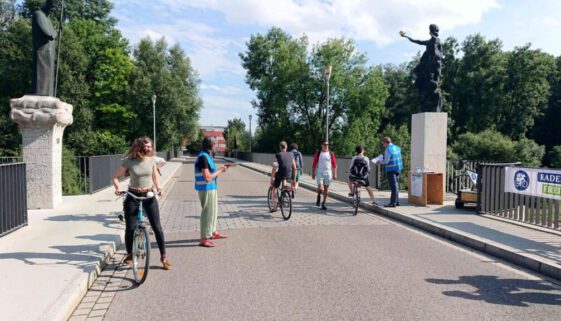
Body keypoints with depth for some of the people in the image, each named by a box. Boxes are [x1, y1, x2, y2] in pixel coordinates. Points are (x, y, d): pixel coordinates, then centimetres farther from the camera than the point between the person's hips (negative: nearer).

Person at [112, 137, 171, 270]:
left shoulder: (151, 159, -2)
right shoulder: (129, 161, -8)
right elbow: (115, 176, 1)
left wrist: (159, 188, -5)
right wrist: (117, 188, -17)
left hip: (149, 195, 1)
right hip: (133, 196, -1)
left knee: (157, 227, -3)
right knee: (130, 228, 2)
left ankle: (163, 256, 7)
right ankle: (129, 254, 27)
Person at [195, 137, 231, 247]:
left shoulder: (207, 156, 11)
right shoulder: (203, 157, -20)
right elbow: (207, 178, -24)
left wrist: (220, 169, 9)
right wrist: (220, 171, -15)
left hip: (211, 188, 10)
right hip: (206, 189, -10)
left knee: (213, 210, 21)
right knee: (207, 212, -4)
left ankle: (213, 232, 36)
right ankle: (204, 239, 4)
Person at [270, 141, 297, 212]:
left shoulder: (277, 155, -4)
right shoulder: (290, 155, 8)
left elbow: (274, 168, -10)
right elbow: (294, 168, 8)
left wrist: (271, 178, -3)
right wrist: (294, 179, 16)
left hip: (280, 174, -4)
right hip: (289, 175, 4)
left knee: (274, 189, 16)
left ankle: (274, 207, 12)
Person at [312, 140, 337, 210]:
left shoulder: (331, 153, 6)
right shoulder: (318, 153, 2)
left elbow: (334, 164, 7)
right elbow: (314, 164, 5)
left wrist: (334, 174, 2)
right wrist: (313, 173, 3)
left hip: (328, 173, 2)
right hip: (320, 173, -2)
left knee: (326, 189, 4)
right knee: (320, 187, -16)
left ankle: (323, 204, 16)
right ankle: (319, 196, 17)